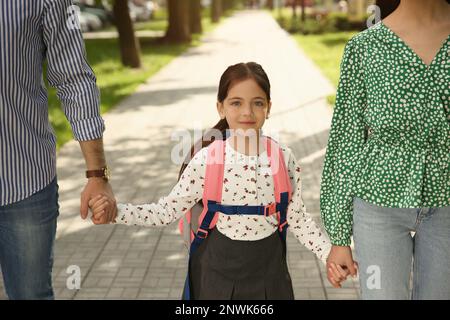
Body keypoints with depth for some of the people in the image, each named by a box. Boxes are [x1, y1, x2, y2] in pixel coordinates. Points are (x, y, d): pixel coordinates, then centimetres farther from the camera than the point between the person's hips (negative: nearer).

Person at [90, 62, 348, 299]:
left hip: (268, 269, 2)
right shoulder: (205, 160, -14)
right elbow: (169, 211, -8)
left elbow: (298, 218, 1)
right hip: (218, 269, -1)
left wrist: (331, 254, -4)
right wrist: (115, 211, -18)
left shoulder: (284, 159, -10)